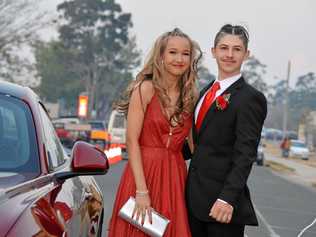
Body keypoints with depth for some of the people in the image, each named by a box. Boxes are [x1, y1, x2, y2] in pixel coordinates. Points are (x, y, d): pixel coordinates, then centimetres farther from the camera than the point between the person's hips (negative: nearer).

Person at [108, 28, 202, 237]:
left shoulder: (191, 96, 8)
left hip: (175, 177, 4)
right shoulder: (146, 89, -6)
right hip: (143, 173, -4)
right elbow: (132, 141, -11)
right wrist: (141, 191, -17)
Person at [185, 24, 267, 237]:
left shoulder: (251, 98, -10)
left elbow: (245, 154, -17)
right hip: (195, 196, 7)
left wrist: (228, 198, -24)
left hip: (222, 200, -7)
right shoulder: (207, 91, 13)